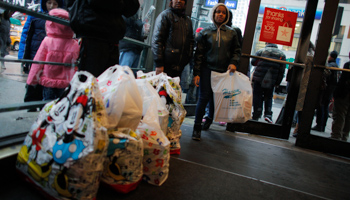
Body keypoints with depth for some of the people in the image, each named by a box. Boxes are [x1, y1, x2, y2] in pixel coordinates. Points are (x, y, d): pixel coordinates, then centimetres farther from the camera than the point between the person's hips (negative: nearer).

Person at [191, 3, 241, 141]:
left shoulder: (231, 33, 10)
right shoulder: (205, 32, 6)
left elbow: (236, 51, 16)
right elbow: (199, 53, 3)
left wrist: (234, 63, -5)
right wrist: (196, 73, -4)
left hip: (224, 72, 2)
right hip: (207, 69, -1)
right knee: (204, 97, -5)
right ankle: (197, 127, 4)